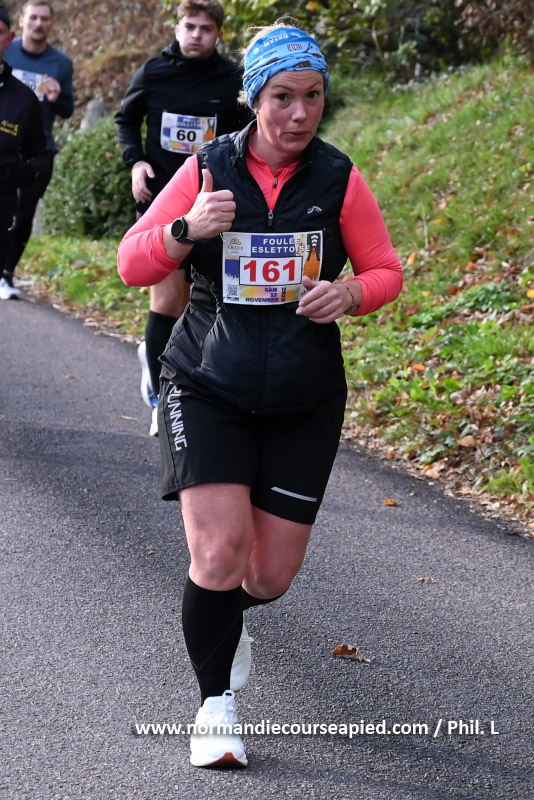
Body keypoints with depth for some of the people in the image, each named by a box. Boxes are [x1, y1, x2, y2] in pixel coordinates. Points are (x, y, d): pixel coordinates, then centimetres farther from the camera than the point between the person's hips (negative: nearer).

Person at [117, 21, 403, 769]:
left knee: (273, 573, 4)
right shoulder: (207, 171, -4)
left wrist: (349, 294, -16)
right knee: (220, 550, -16)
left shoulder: (339, 179, -1)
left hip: (304, 400, 2)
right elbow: (132, 264, -1)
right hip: (208, 390, -2)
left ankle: (227, 610, 43)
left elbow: (386, 271, 7)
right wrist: (188, 229, -21)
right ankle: (216, 705, 4)